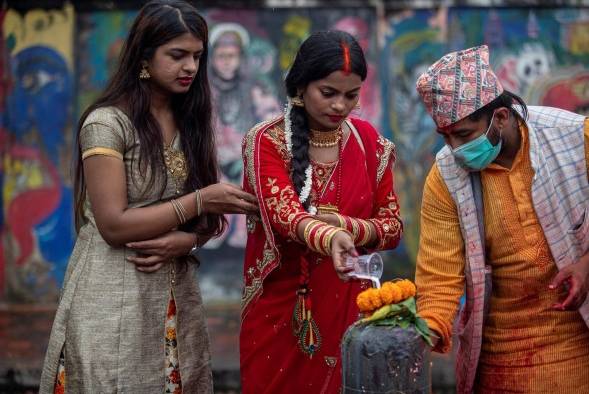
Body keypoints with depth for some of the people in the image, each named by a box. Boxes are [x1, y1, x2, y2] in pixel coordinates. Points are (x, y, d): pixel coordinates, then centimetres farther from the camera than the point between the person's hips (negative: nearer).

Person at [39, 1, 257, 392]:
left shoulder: (190, 122, 9)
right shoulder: (107, 122, -11)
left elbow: (207, 220, 11)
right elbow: (113, 225, -17)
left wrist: (186, 241, -12)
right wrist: (199, 200, -16)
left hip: (175, 297, 6)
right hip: (113, 301, -6)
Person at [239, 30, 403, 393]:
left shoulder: (370, 142, 3)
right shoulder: (268, 141, -8)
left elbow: (393, 226, 4)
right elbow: (283, 213, -22)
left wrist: (343, 224, -16)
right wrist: (329, 237, -43)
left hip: (347, 304, 2)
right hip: (280, 304, -2)